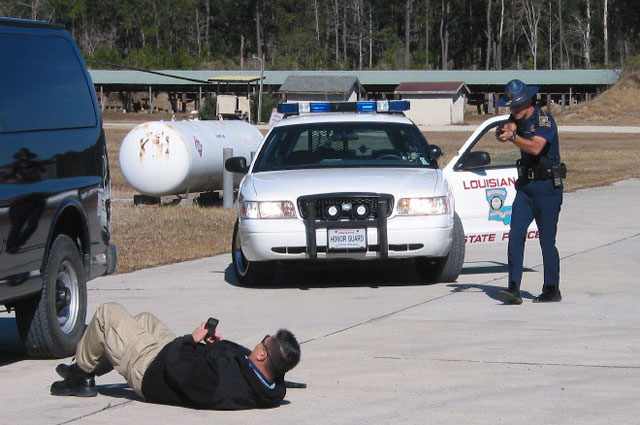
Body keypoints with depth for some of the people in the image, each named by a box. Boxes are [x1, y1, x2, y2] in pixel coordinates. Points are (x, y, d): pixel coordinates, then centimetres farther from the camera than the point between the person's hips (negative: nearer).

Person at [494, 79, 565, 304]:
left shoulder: (544, 120, -14)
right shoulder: (518, 118, 9)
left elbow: (536, 147, -29)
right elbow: (503, 132, -5)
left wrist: (513, 136, -42)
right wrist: (504, 130, -28)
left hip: (547, 187, -6)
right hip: (525, 186, 6)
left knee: (547, 241, 0)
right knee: (515, 235, -8)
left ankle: (552, 290, 12)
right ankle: (514, 289, -13)